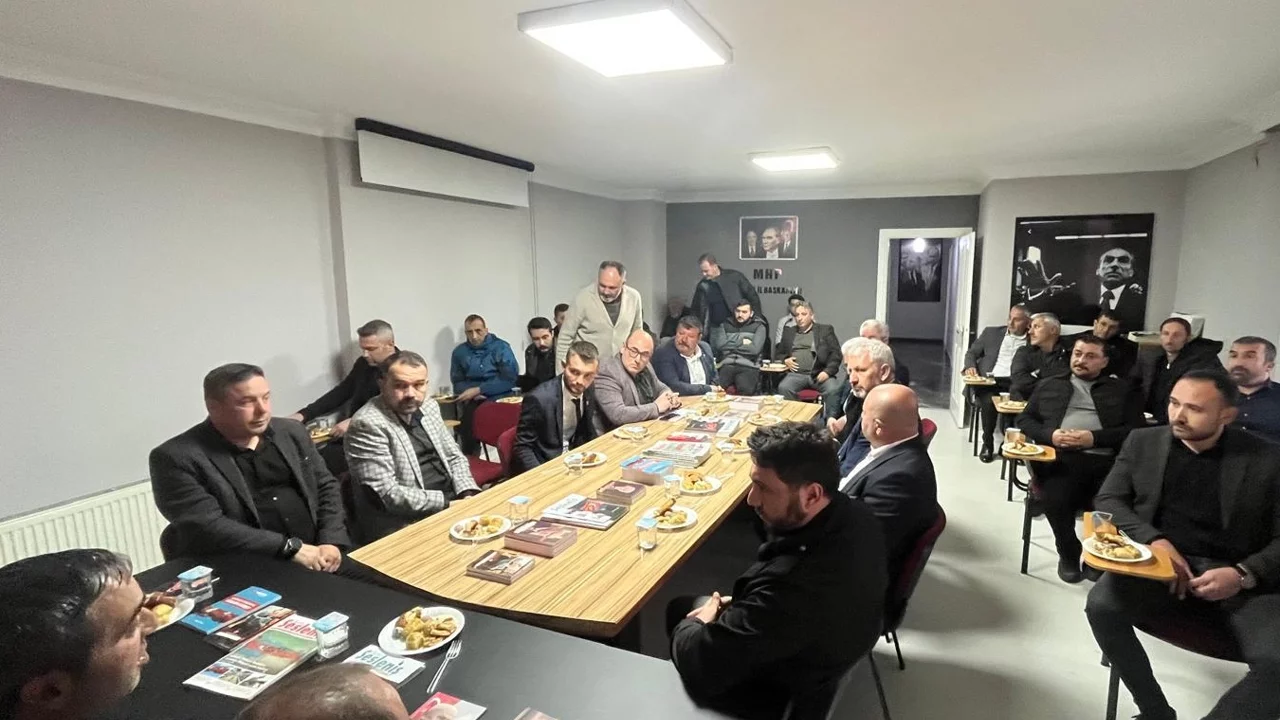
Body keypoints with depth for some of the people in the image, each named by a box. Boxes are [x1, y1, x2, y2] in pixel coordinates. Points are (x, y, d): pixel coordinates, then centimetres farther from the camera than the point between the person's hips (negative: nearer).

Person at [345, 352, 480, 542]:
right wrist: (449, 502, -18)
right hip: (403, 523, -7)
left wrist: (467, 495, -4)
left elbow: (455, 457, 14)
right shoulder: (367, 424, -15)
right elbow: (387, 494, -19)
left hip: (451, 504, 7)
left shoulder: (429, 408, 7)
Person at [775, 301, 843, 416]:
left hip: (819, 374, -1)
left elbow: (835, 354, 5)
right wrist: (785, 360, 1)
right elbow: (778, 353, 25)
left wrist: (828, 371, -11)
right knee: (783, 388, -30)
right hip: (796, 374, 2)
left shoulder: (825, 330, 13)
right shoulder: (789, 332, 21)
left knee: (833, 390, -31)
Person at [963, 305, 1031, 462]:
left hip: (1013, 383, 0)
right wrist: (970, 367, -4)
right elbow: (972, 352, 15)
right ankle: (987, 443, -11)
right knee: (988, 402, -31)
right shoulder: (991, 332, 16)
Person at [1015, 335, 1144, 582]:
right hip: (1061, 458, 0)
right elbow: (1024, 420, 19)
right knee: (1055, 501, -32)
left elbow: (1136, 429, 9)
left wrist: (1095, 438, -7)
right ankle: (1069, 554, -1)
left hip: (1106, 460, 0)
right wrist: (1050, 435, -2)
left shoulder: (1120, 389, 22)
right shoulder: (1049, 385, 25)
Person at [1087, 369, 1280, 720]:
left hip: (1240, 579, -1)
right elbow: (1107, 501, 7)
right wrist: (1153, 540, -11)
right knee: (1101, 605, -28)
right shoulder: (1143, 442, 7)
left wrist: (1244, 574, -17)